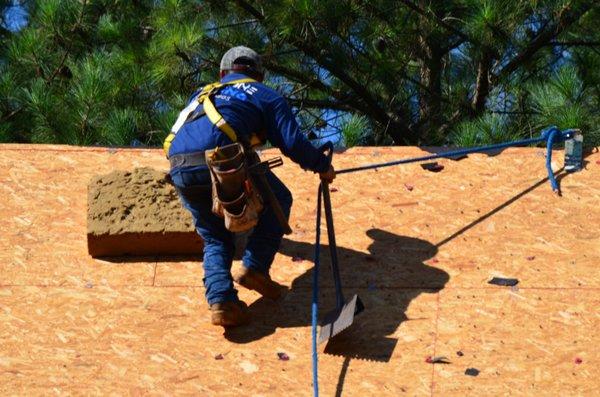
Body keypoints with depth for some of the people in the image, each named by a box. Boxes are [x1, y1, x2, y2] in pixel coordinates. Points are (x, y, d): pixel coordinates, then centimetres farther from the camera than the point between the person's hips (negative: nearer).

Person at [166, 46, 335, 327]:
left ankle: (220, 301, -1)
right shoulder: (267, 97, 21)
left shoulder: (203, 93, 36)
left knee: (215, 239, 20)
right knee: (278, 201, 21)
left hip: (180, 172, 5)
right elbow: (293, 143, 9)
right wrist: (323, 166, 26)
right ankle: (255, 268, 9)